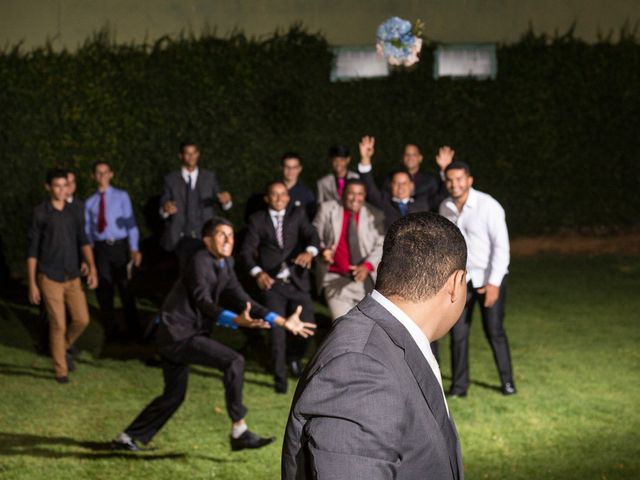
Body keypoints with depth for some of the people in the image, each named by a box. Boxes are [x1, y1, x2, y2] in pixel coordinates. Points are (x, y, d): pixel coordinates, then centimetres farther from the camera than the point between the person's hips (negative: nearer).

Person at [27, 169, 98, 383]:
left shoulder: (72, 213, 8)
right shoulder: (41, 213, -6)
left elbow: (83, 241, 3)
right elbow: (32, 250, -5)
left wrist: (92, 268, -12)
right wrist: (32, 284, -6)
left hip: (73, 277, 4)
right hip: (50, 277, -4)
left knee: (82, 319, 2)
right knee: (58, 324, -4)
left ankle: (63, 348, 30)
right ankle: (61, 371, 10)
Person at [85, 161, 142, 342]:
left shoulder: (121, 196, 1)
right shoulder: (90, 202, 8)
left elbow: (131, 223, -3)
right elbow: (87, 230, 10)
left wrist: (134, 249, -11)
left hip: (120, 246, -2)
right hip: (100, 248, 2)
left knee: (126, 289, 5)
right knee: (103, 291, 7)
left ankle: (134, 331, 15)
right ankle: (111, 332, 20)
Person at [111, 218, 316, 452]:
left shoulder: (224, 265, 10)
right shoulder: (200, 262, -16)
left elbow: (241, 300, 9)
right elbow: (204, 302, -28)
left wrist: (282, 321, 3)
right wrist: (236, 320, -45)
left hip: (177, 337, 10)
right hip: (178, 335, -10)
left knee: (173, 396, 21)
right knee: (233, 361, -20)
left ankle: (126, 439, 32)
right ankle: (239, 431, -17)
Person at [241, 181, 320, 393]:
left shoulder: (298, 214, 7)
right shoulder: (257, 220, 3)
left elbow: (312, 235, -8)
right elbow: (247, 251, -4)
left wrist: (310, 251, -32)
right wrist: (257, 272, -23)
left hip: (298, 281, 1)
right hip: (272, 282, -1)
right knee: (277, 332, -3)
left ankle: (293, 356, 30)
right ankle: (280, 377, 13)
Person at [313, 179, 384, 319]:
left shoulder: (374, 215, 1)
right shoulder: (328, 209, 3)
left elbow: (381, 246, -4)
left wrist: (367, 266, -21)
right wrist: (322, 249, -15)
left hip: (365, 280, 1)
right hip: (336, 279, -1)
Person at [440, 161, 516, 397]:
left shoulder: (488, 206, -16)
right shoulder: (445, 208, 0)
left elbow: (501, 245, -16)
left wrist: (494, 282, -21)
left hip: (489, 279, -4)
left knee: (494, 331, 1)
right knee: (458, 332, 1)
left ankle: (507, 381, 16)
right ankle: (459, 384, 10)